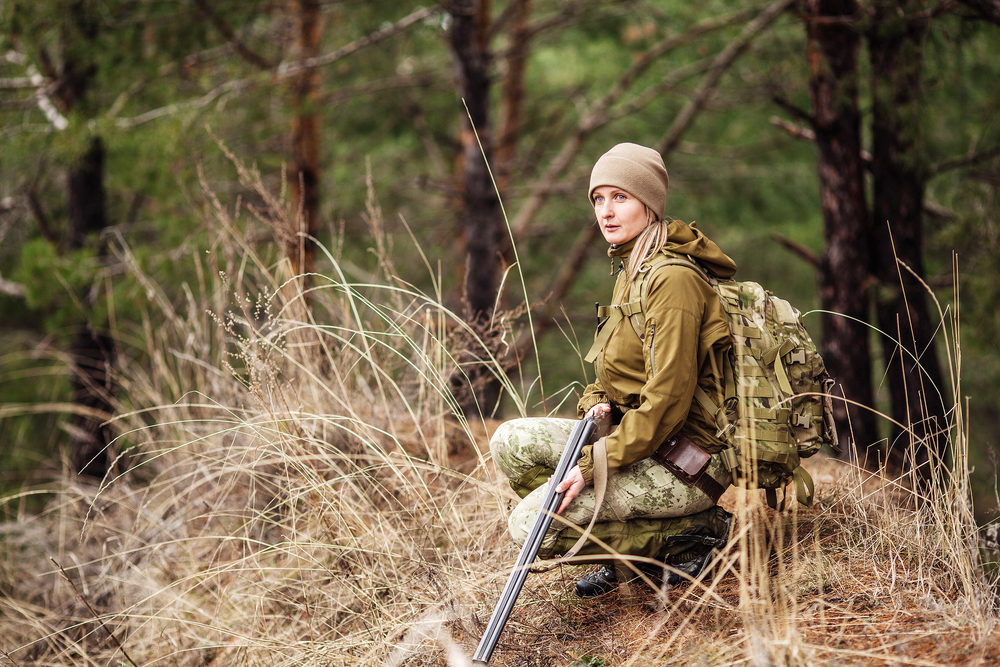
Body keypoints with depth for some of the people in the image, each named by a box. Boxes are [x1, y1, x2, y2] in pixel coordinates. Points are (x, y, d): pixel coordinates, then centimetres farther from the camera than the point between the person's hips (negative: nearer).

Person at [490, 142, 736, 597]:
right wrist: (597, 403, -2)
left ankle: (692, 534, -5)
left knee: (530, 524, -16)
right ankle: (625, 553, 6)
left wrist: (594, 464, -22)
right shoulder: (629, 271, 15)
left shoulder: (674, 278, -18)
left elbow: (669, 398, -22)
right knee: (512, 442, 3)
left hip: (684, 465, -10)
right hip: (644, 443, 10)